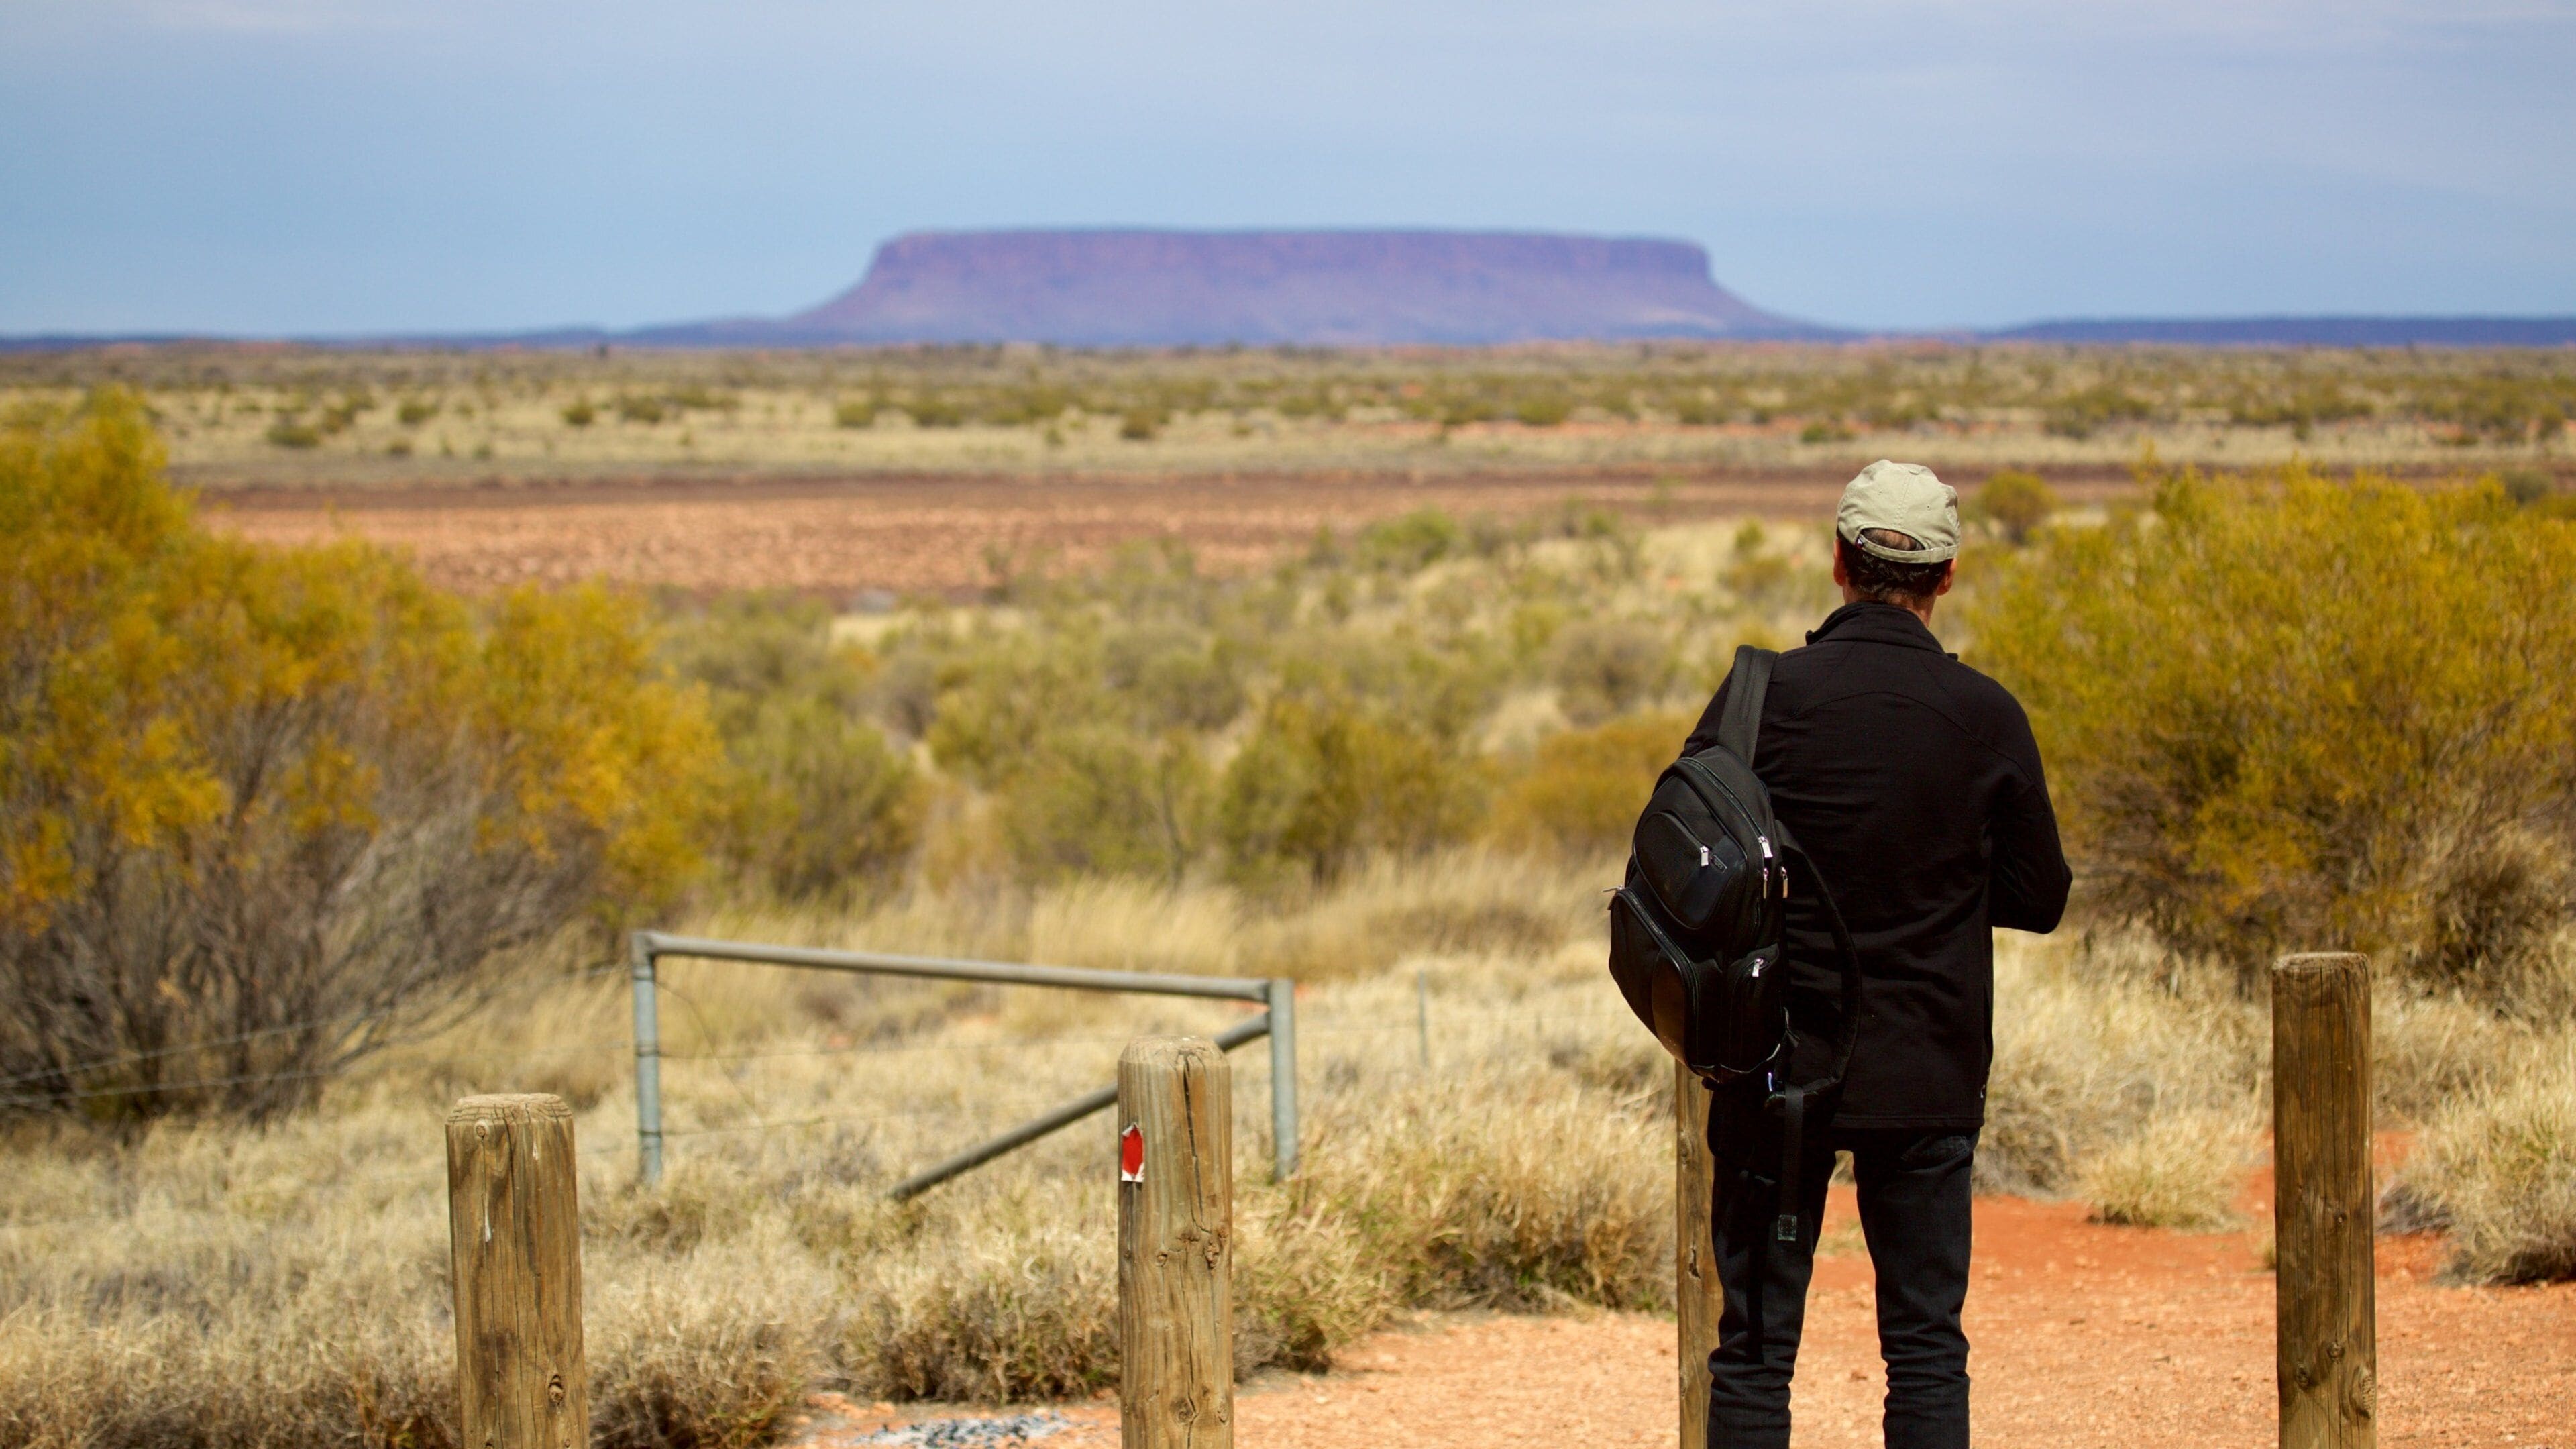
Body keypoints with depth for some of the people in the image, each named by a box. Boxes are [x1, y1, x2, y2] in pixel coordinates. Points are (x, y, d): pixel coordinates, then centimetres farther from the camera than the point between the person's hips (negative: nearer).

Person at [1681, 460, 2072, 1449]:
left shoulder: (1765, 694, -8)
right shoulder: (1987, 717, -4)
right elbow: (2041, 900, 4)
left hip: (1778, 1070, -1)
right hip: (1928, 1076, 1)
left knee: (1754, 1351, 5)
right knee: (1927, 1350, 7)